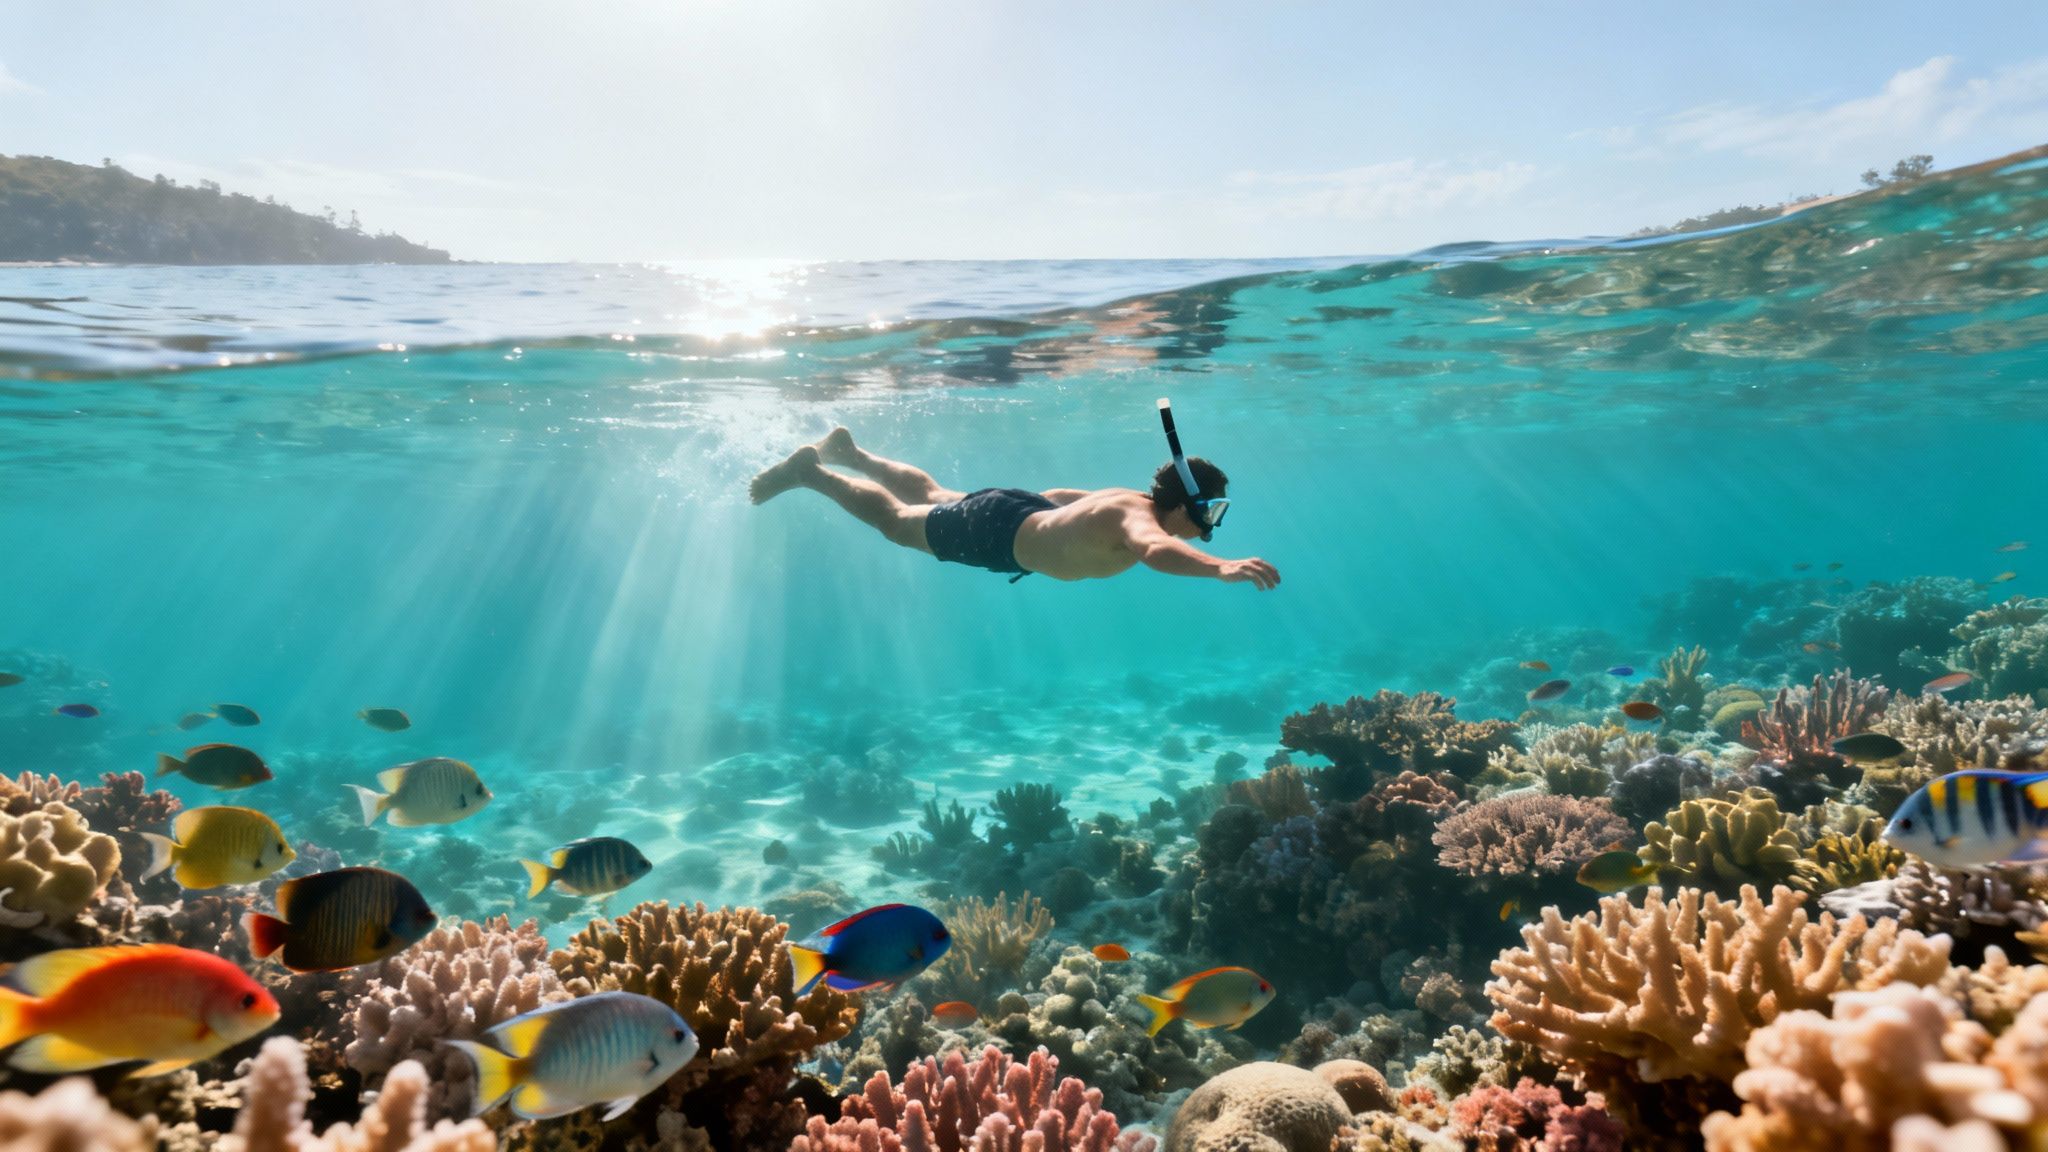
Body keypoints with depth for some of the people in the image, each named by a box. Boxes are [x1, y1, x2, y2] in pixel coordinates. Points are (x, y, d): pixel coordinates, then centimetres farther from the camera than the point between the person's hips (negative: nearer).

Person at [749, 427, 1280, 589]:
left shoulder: (1130, 501, -6)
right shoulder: (1140, 516, -33)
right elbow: (1155, 551, -61)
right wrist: (1222, 567, -72)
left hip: (1026, 507, 8)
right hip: (995, 529, -8)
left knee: (932, 497, 32)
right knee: (896, 521, 13)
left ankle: (848, 451, 51)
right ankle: (811, 470, 30)